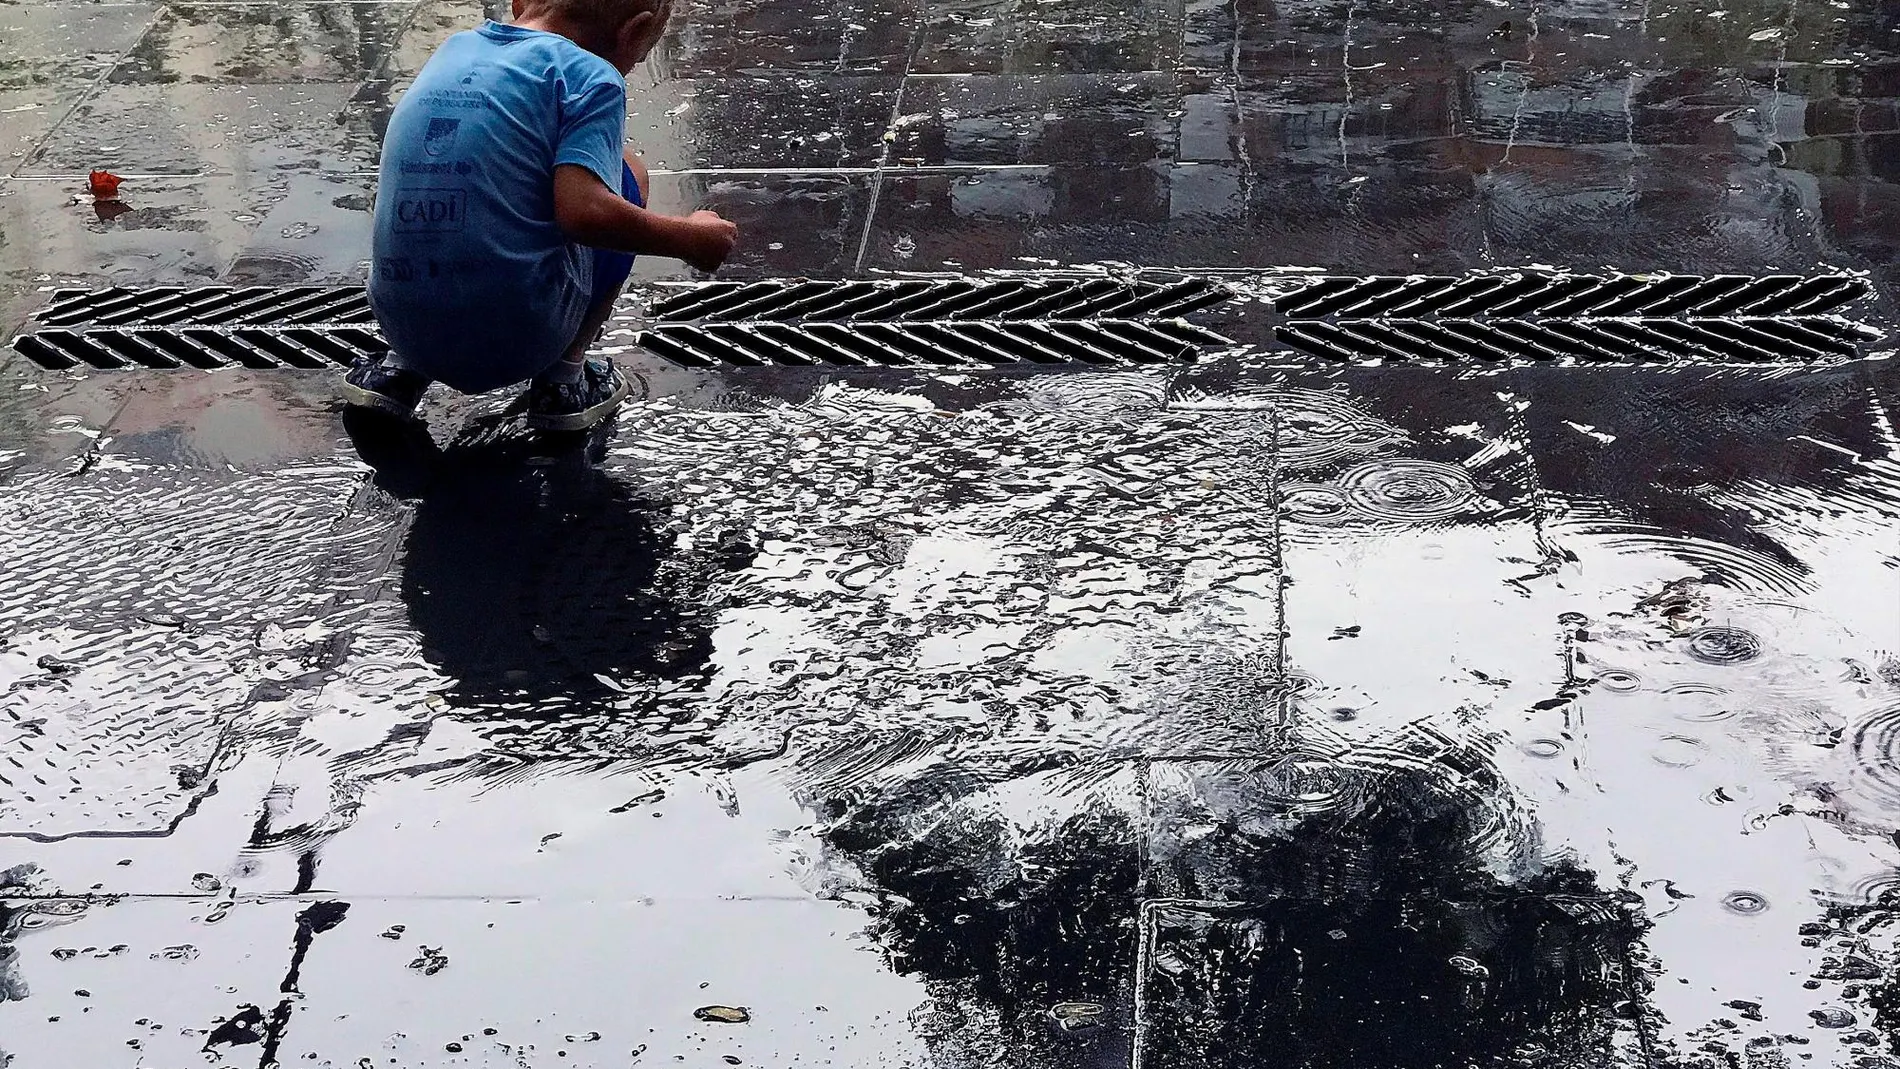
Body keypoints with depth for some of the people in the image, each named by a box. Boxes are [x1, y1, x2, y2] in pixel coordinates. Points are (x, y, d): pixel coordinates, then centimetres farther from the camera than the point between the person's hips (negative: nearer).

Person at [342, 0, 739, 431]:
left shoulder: (453, 49, 15)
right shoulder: (592, 76, -6)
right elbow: (583, 211, -19)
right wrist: (689, 238, -4)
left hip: (406, 329, 6)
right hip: (520, 341, -6)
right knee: (627, 173, 17)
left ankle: (401, 369, 17)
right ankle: (563, 377, 12)